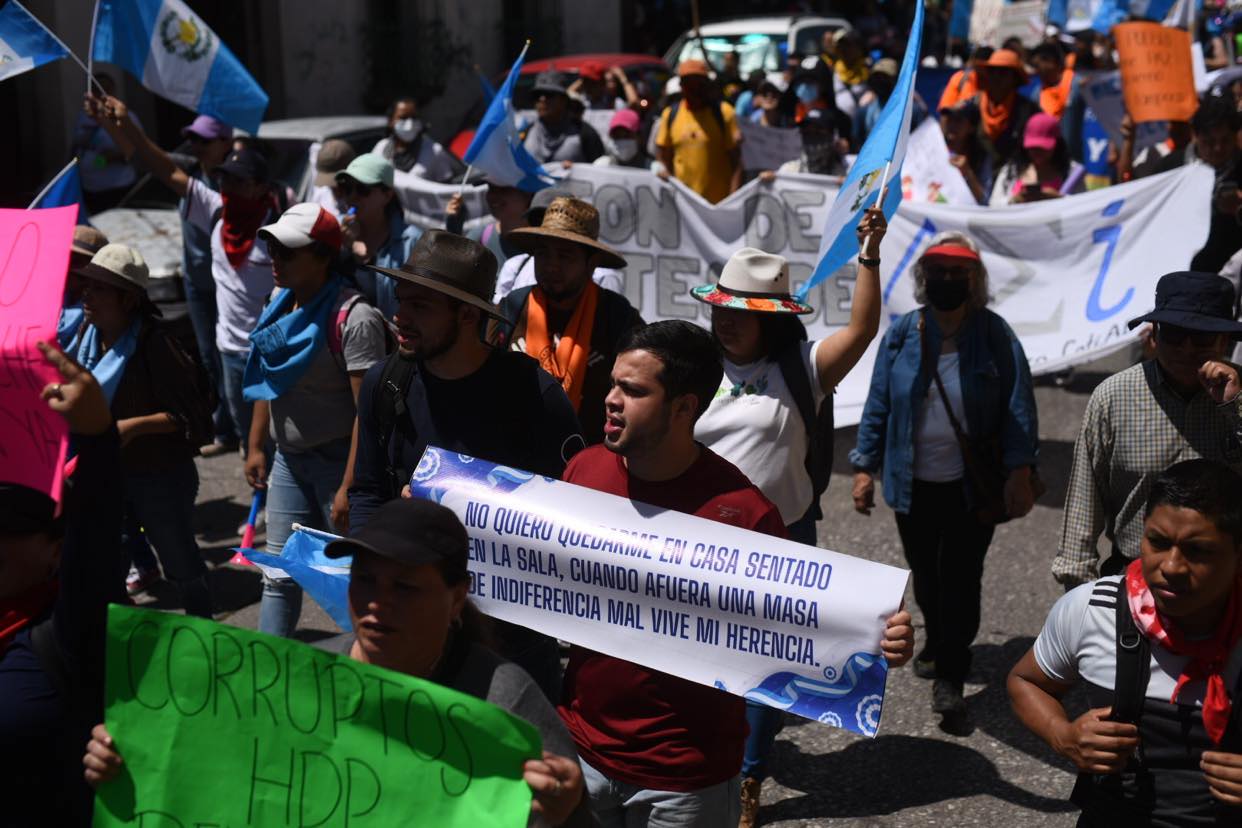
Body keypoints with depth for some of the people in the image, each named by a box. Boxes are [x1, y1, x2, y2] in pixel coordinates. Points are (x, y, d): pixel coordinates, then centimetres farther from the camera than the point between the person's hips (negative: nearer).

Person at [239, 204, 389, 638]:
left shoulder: (353, 317, -20)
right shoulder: (280, 302, 6)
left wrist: (350, 488, -24)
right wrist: (256, 446, 15)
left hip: (337, 458, -8)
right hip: (289, 458, 8)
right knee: (279, 574, 13)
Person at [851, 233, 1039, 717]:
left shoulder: (994, 335, -7)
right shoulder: (901, 335, -1)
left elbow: (1018, 406, -9)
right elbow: (878, 405, 3)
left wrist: (1019, 472, -16)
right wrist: (865, 467, 1)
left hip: (973, 486, -3)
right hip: (913, 484, 3)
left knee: (961, 579, 0)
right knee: (925, 574, 18)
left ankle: (949, 677, 9)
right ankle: (938, 643, 42)